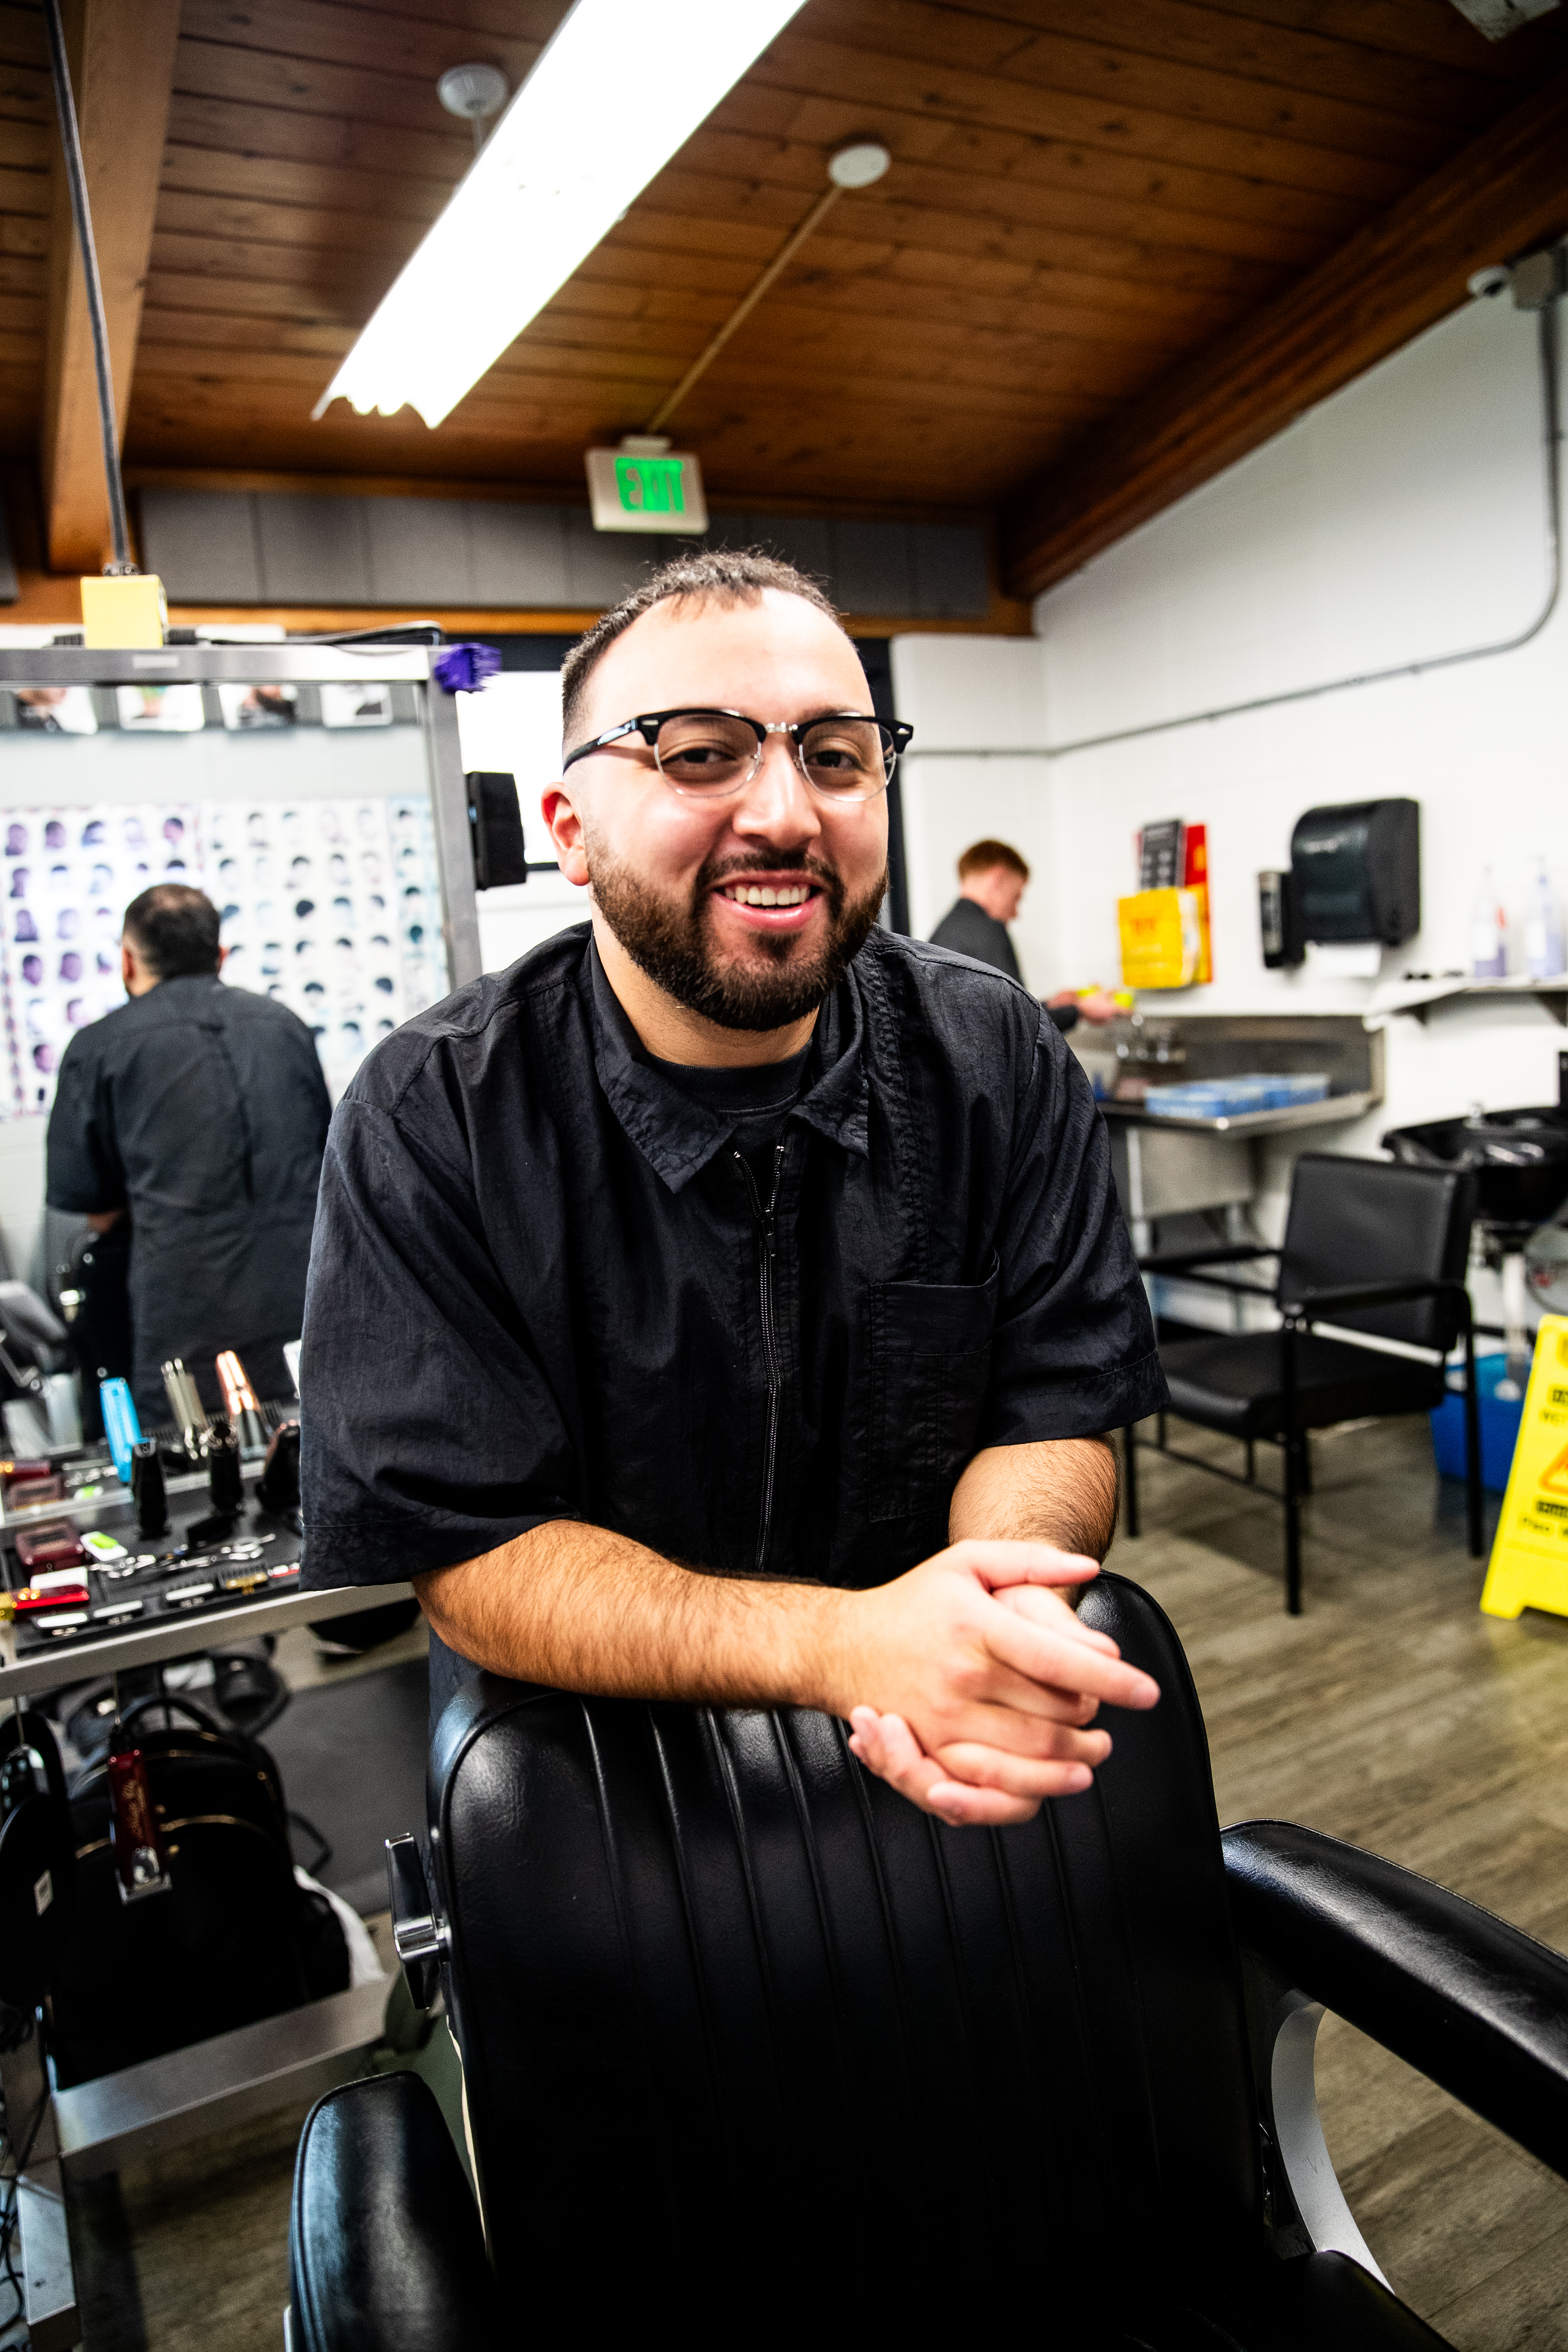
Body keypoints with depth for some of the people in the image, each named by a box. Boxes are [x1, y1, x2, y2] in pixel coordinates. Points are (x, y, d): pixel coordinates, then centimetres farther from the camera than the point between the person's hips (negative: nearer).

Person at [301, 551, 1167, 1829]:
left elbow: (1057, 1414, -4)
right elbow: (472, 1558, -15)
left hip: (927, 1774, 3)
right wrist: (840, 1645, -28)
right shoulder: (429, 1123, -14)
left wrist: (1000, 1604, -26)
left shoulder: (1002, 1064, -6)